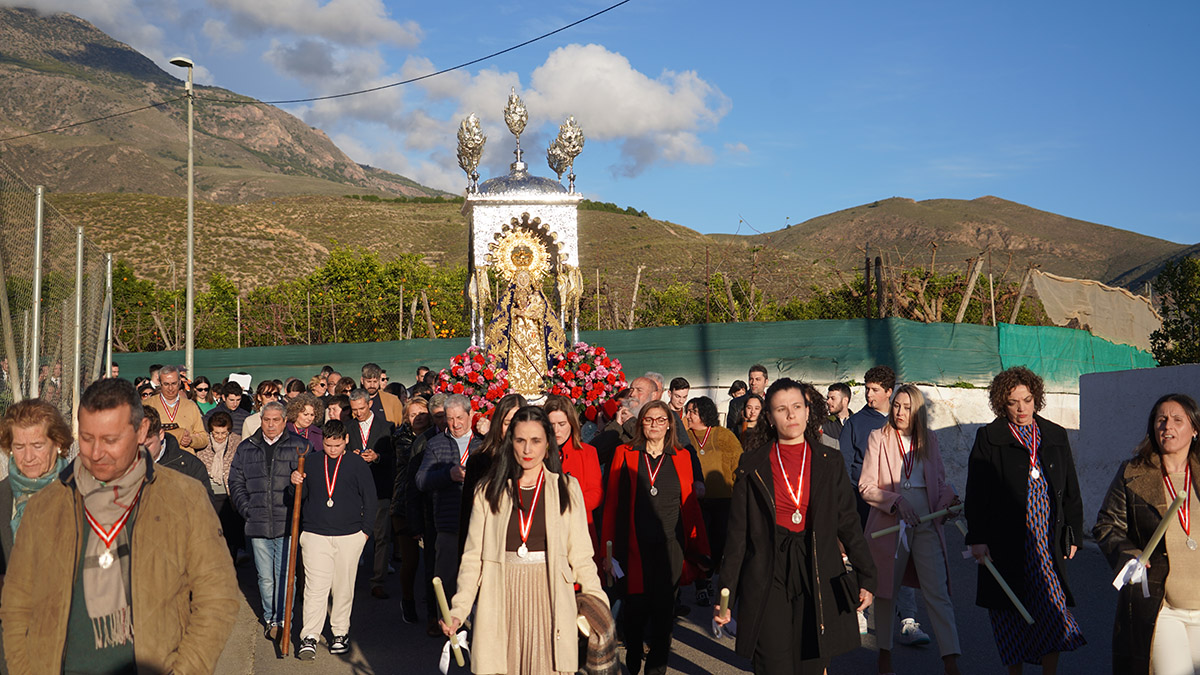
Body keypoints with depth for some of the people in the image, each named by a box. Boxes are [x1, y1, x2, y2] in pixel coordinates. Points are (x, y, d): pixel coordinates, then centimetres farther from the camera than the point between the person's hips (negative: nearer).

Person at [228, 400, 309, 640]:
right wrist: (247, 510, 2)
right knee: (265, 577, 9)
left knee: (285, 575, -2)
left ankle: (282, 620, 8)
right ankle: (269, 618, 23)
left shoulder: (299, 446, 3)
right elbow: (236, 483, 14)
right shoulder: (246, 448, 13)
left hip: (287, 523, -3)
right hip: (258, 523, 3)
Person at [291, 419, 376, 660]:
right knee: (315, 586, -6)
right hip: (315, 535, 0)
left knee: (343, 588, 8)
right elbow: (301, 496, 14)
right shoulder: (311, 462, 5)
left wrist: (365, 530, 2)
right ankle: (309, 637, -2)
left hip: (350, 536, 0)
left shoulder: (358, 464, 1)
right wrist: (296, 484, -7)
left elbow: (370, 498, 6)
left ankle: (340, 633, 20)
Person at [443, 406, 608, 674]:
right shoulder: (489, 491, 7)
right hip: (503, 600, 1)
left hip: (549, 600, 0)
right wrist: (458, 610, -5)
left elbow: (580, 554, 3)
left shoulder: (567, 488, 6)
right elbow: (473, 557, 5)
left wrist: (598, 603, -7)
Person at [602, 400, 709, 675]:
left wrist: (698, 548, 5)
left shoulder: (681, 458, 8)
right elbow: (612, 503, 3)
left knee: (663, 609, 4)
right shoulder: (625, 455, 4)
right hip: (634, 546, -1)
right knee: (635, 607, 4)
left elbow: (690, 504, 9)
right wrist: (609, 548, -2)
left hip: (670, 546, 1)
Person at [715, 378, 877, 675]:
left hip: (818, 578, 1)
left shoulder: (829, 463, 7)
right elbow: (737, 533, 4)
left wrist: (866, 577, 6)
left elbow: (848, 523, 10)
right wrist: (726, 595, 1)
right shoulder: (753, 466, 3)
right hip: (767, 580, -1)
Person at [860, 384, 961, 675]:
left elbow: (940, 480, 16)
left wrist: (949, 499, -5)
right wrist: (897, 501, -17)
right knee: (885, 591, 9)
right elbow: (866, 486, -4)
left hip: (927, 523, 2)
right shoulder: (878, 438, 0)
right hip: (889, 523, -1)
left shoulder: (929, 439, 9)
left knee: (938, 592, -6)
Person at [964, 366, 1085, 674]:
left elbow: (1071, 492, 14)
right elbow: (976, 493, -2)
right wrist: (977, 538, -6)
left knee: (1052, 611, -4)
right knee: (1011, 615, 7)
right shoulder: (988, 438, -1)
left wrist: (1073, 534, 10)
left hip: (1049, 542, 2)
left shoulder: (1056, 435, 9)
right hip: (1006, 543, -2)